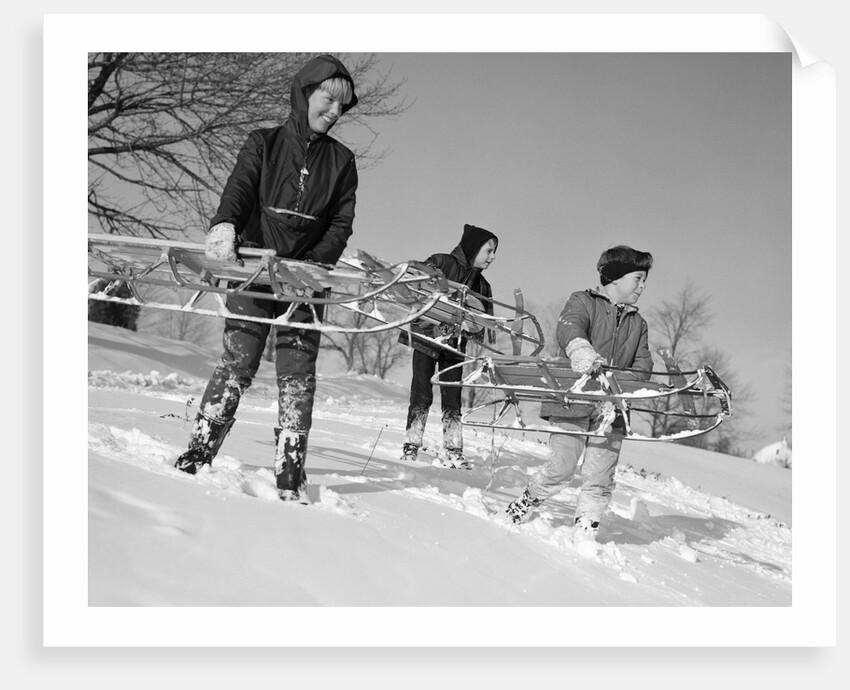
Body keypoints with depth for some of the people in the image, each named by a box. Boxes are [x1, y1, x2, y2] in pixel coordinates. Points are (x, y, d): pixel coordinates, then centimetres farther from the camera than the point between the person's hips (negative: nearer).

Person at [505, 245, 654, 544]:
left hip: (611, 409, 5)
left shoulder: (638, 324, 21)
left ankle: (585, 534, 9)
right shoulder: (583, 301, 5)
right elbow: (568, 327, -18)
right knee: (561, 467, -5)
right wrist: (581, 349, -42)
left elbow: (642, 367, 10)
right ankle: (523, 506, 19)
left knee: (600, 477, -2)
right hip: (572, 402, -4)